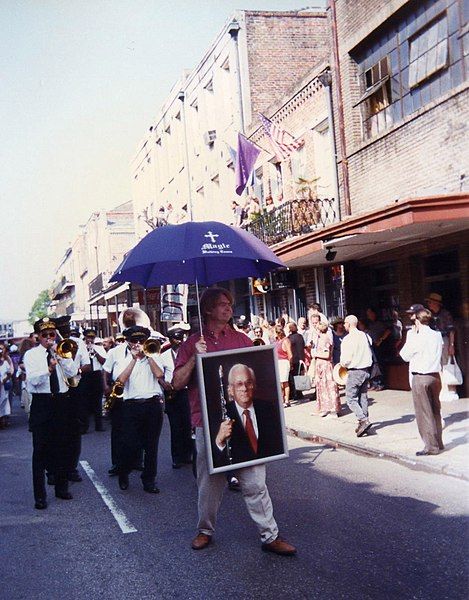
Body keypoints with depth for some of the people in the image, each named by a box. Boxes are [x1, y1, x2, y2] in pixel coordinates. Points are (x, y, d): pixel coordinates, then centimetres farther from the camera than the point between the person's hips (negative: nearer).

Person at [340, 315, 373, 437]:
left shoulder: (348, 339, -16)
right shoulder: (364, 336, 6)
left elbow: (345, 359, -16)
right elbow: (369, 353, 12)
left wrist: (343, 364, 4)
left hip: (354, 372, -7)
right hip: (366, 370, 7)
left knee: (351, 398, -1)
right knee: (363, 397, 14)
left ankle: (364, 421, -13)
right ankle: (364, 422, 18)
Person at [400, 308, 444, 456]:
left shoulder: (417, 338, -16)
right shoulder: (438, 336, 2)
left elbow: (405, 355, -4)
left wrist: (411, 336, 0)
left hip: (420, 378, -6)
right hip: (435, 376, 7)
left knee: (424, 413, 1)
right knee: (435, 411, 17)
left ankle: (431, 446, 3)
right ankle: (438, 442, 26)